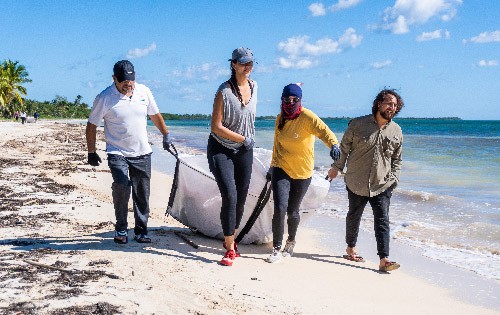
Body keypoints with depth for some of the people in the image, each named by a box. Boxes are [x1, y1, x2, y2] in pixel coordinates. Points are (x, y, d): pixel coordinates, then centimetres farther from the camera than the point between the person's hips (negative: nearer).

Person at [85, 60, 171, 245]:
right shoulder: (105, 98, -9)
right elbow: (92, 125, -1)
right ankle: (121, 229, -6)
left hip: (142, 153, 4)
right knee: (121, 185, -23)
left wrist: (166, 135, 18)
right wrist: (91, 152, -1)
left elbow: (155, 115, 17)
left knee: (142, 195, 6)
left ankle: (141, 231, 20)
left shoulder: (144, 91, 2)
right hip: (117, 153, -4)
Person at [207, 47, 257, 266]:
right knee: (230, 197, -15)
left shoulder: (253, 87, 3)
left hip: (244, 150, 6)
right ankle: (230, 249, -6)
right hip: (221, 149, -6)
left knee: (241, 199, 9)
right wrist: (243, 139, -15)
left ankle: (231, 239, 29)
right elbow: (216, 127, -18)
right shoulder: (224, 91, -16)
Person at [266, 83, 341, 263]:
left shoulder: (307, 117, -14)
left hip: (302, 173, -2)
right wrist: (273, 166, 24)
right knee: (280, 208, -12)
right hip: (281, 169, 2)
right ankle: (277, 249, 1)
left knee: (292, 211, 10)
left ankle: (291, 242, 39)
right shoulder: (280, 119, 3)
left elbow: (323, 130, -33)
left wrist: (334, 144, -53)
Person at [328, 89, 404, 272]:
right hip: (357, 183, -1)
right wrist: (337, 167, 8)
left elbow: (397, 160, 15)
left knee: (382, 221, -7)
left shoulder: (396, 131, 5)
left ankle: (384, 260, -8)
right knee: (354, 216, 15)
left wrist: (393, 179, 5)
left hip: (382, 185, 1)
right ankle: (350, 248, 36)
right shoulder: (358, 124, -4)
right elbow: (344, 147, 6)